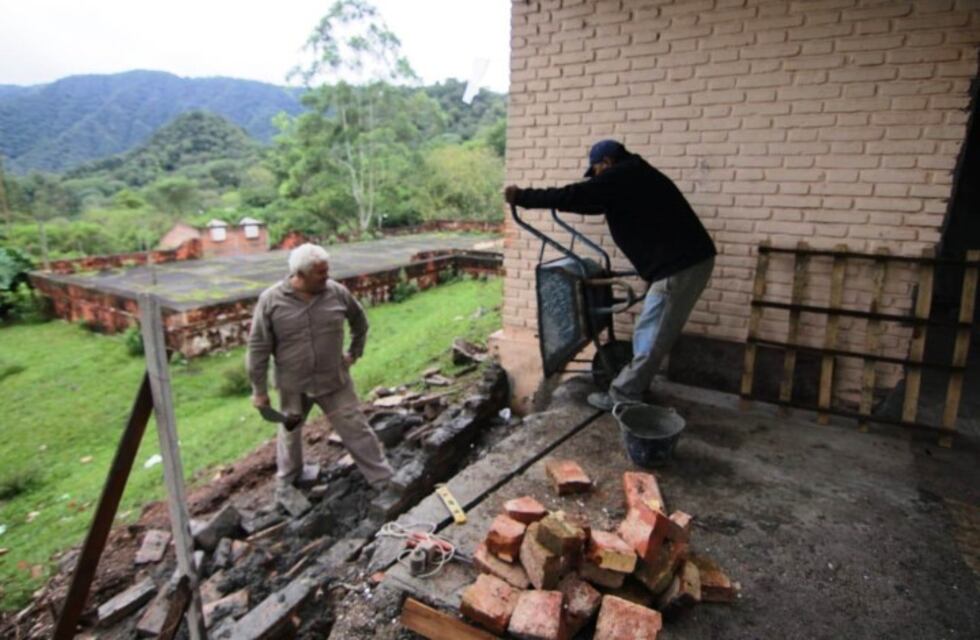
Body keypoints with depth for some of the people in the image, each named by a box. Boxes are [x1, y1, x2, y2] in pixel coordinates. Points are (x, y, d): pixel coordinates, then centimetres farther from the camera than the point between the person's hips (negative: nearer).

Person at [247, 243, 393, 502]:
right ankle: (286, 482, 47)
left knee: (356, 430, 5)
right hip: (292, 385, 1)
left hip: (334, 381, 0)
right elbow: (258, 347, -9)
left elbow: (360, 322, 9)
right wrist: (259, 389, -5)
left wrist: (354, 353, 11)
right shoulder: (271, 300, -15)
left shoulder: (338, 292, -11)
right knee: (289, 434, 22)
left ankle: (385, 481, 16)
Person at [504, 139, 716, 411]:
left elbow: (572, 197, -13)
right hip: (689, 260, 10)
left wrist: (521, 196, -3)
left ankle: (622, 396, 8)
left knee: (650, 336, -2)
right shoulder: (636, 175, 22)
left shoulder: (620, 177, -9)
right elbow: (593, 201, 31)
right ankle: (635, 386, 29)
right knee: (650, 333, 18)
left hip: (680, 266, -10)